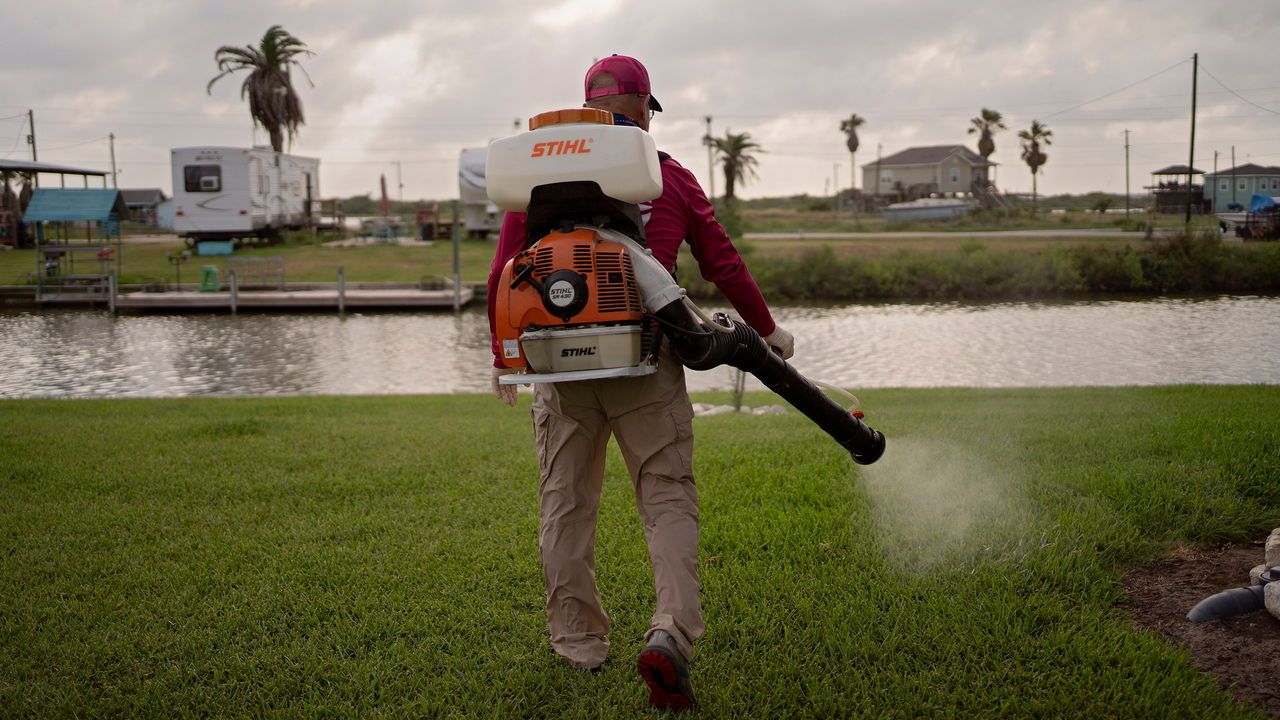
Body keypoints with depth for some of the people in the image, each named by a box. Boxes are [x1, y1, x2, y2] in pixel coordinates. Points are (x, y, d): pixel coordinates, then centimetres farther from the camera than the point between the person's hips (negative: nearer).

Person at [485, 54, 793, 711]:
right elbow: (724, 266, 8)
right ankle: (670, 634, -13)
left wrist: (502, 357, 17)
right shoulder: (671, 178, 5)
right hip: (645, 366, -1)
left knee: (565, 506, 14)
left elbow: (503, 277, 5)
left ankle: (579, 646, 22)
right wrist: (768, 330, 21)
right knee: (668, 501, 4)